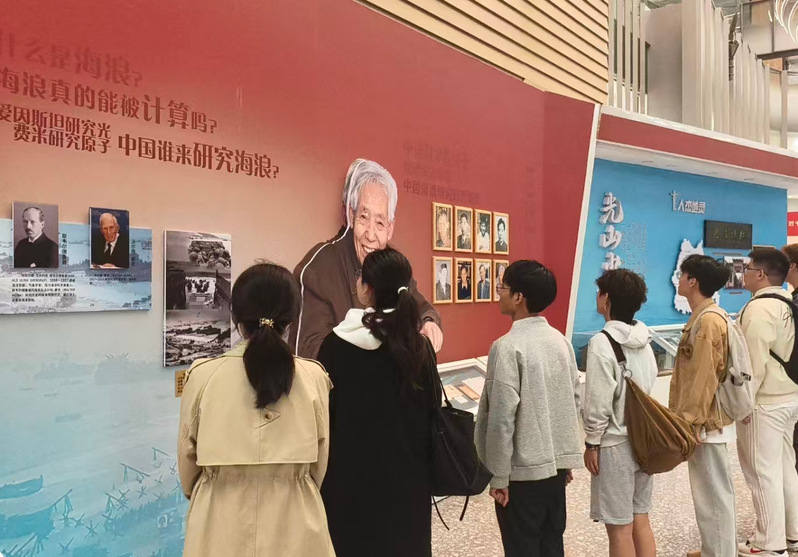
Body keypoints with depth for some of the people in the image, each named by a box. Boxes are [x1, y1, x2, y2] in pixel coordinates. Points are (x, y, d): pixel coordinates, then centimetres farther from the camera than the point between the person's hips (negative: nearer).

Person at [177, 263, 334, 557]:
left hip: (220, 524, 0)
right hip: (295, 524, 0)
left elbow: (187, 461, 2)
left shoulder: (202, 376, -12)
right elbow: (319, 466, 2)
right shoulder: (313, 377, -11)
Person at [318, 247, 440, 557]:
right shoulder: (419, 346, -5)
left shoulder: (337, 344, -12)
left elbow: (323, 413, -6)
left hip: (350, 475, -2)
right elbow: (432, 410, 1)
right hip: (407, 476, 2)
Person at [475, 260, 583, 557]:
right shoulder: (561, 340, 4)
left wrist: (499, 476, -12)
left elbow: (502, 418, -20)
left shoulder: (508, 347, -18)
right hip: (557, 462, 7)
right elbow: (574, 400, 10)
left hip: (523, 469, -7)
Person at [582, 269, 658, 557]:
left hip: (614, 444, -8)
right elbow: (649, 387, 11)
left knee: (619, 528, 3)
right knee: (640, 519, 16)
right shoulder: (644, 341, 5)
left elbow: (598, 402, -18)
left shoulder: (602, 343, -18)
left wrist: (591, 443, -8)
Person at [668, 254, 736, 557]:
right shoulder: (703, 316, 11)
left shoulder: (708, 320, -19)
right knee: (710, 491, 19)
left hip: (705, 421, -10)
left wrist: (691, 422, -19)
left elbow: (704, 377, -22)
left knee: (713, 493, 0)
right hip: (701, 418, 10)